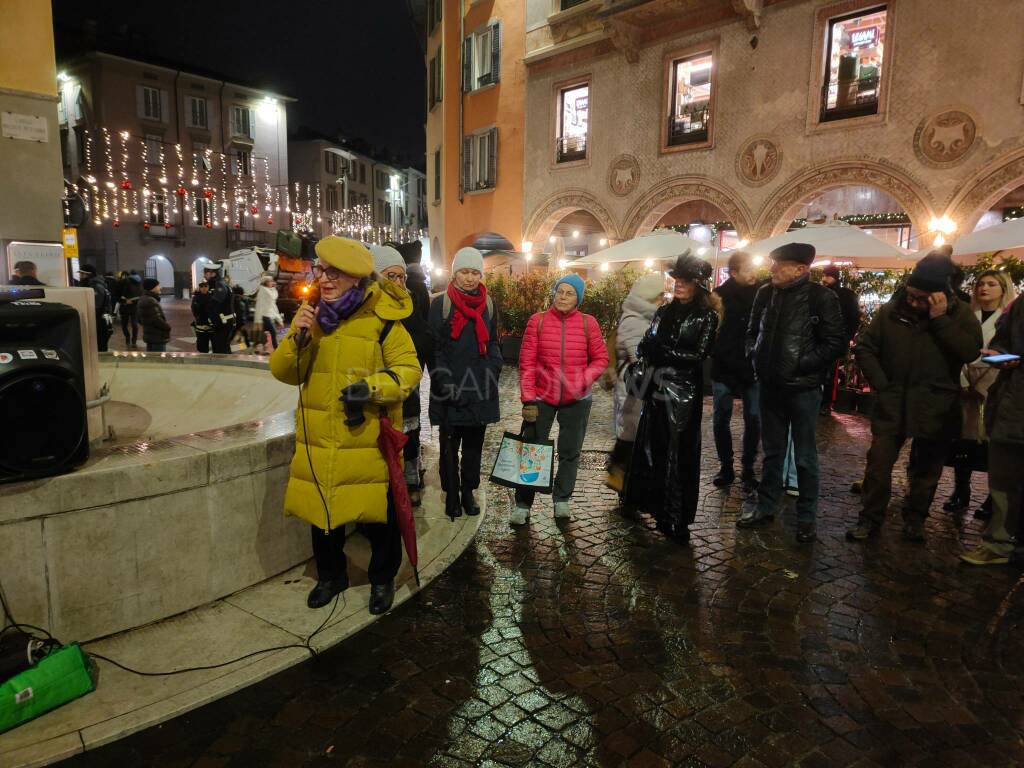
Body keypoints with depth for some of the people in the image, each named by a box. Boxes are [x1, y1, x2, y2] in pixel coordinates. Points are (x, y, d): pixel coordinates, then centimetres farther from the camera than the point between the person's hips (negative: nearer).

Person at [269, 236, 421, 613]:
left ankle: (382, 578, 34)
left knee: (377, 515, 9)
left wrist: (373, 387, -25)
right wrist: (297, 338, -14)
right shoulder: (308, 315, 5)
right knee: (321, 511, 17)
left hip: (369, 440, -4)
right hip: (318, 440, 4)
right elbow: (283, 372, 4)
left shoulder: (382, 319, -9)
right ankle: (330, 575, 41)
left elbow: (408, 370, -8)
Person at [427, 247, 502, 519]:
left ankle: (469, 491, 25)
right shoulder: (441, 303, -2)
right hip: (450, 388, -3)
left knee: (474, 443, 11)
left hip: (480, 387, 3)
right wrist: (443, 381, -12)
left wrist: (493, 370, 2)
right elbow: (433, 346, -4)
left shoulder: (488, 304, 10)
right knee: (450, 443, 4)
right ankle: (452, 495, 18)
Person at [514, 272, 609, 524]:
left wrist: (583, 381, -15)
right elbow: (526, 362, -6)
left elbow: (601, 359, 2)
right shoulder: (538, 321, -7)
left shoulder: (588, 323, -5)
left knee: (570, 453, 12)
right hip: (542, 398, -1)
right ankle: (523, 505, 17)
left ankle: (562, 500, 29)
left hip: (577, 400, 1)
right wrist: (528, 399, -9)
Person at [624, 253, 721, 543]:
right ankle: (659, 508, 23)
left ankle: (679, 519, 12)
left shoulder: (707, 316, -4)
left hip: (685, 393, -4)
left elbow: (699, 355, -12)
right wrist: (650, 347, -14)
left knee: (680, 453, 1)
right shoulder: (665, 311, 11)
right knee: (655, 449, 8)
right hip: (658, 388, 4)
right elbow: (646, 346, 7)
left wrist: (661, 351, -11)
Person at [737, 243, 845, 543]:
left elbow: (835, 343, -11)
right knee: (772, 451, 16)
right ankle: (766, 507, 29)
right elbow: (753, 331, 15)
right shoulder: (765, 293, 3)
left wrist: (799, 365, -16)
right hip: (769, 385, 4)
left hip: (803, 388, -4)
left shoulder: (821, 297, -11)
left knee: (805, 457, 7)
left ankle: (806, 518, 21)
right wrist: (754, 354, -2)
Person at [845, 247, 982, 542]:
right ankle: (870, 519, 12)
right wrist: (882, 385, -4)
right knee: (878, 464, 0)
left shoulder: (960, 313, -3)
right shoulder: (891, 310, -2)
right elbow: (865, 348, 4)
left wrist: (940, 319, -21)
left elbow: (971, 351, -17)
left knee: (927, 468, 12)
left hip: (937, 408, 0)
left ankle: (914, 520, 28)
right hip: (893, 405, 0)